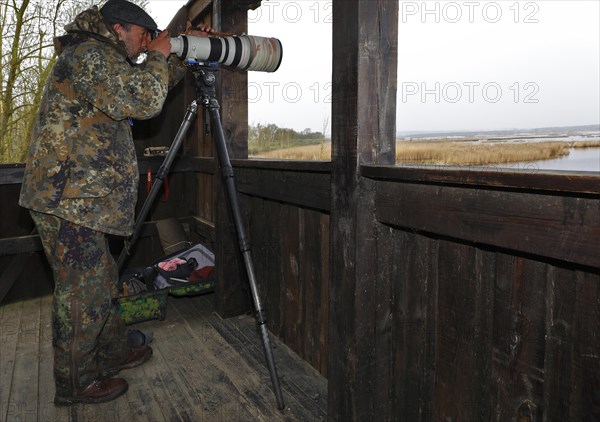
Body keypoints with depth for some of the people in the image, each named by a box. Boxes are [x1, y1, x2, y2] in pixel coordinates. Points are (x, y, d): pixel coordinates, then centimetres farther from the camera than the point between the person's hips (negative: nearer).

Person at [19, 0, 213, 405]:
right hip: (69, 200, -11)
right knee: (82, 294, -1)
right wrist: (158, 56, -5)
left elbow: (148, 90, 30)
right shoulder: (89, 54, -11)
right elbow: (144, 100, -22)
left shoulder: (103, 60, 22)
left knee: (103, 282, 20)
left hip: (82, 200, 11)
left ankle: (113, 353, 36)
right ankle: (75, 383, 15)